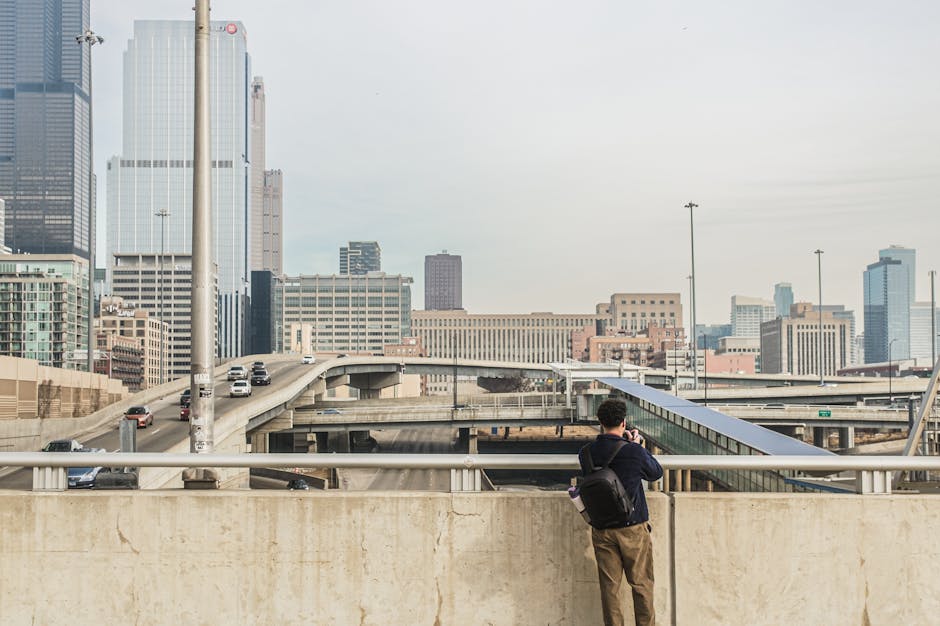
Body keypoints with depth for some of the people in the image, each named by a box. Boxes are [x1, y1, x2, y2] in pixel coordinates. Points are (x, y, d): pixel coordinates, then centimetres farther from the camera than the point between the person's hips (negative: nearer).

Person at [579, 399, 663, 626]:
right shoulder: (633, 451, -16)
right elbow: (656, 473, 1)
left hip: (601, 529, 3)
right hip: (633, 529, -3)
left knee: (609, 586, 11)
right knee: (641, 585, 12)